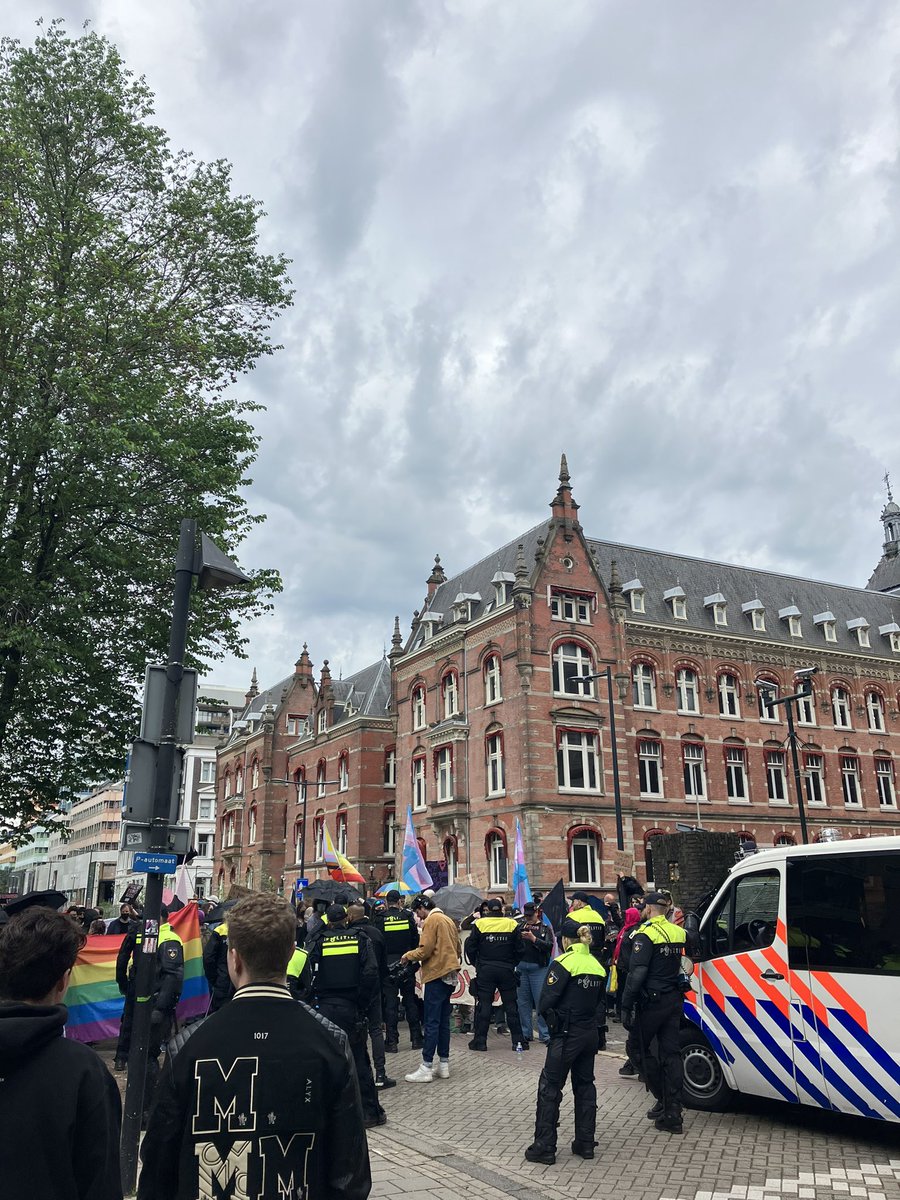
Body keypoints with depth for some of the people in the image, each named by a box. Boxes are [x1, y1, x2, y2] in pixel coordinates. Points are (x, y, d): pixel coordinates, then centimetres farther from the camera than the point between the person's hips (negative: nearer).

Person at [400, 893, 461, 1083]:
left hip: (436, 975, -9)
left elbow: (424, 951, -16)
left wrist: (408, 956, 0)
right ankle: (444, 1065, 17)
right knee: (443, 1021, 13)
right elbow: (456, 948, 20)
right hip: (450, 974, 9)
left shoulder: (431, 920, -10)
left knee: (431, 1022, -6)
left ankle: (426, 1068, -4)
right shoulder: (449, 920, 15)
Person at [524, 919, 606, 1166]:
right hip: (591, 1034, 7)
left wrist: (549, 1016, 1)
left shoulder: (565, 962, -15)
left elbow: (545, 1003, -17)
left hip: (567, 1035, -7)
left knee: (550, 1089, 2)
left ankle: (544, 1147, 5)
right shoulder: (596, 965, 6)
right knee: (585, 1086, 18)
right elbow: (599, 1003, 12)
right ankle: (585, 1143, 23)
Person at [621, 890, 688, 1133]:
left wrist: (626, 1006, -17)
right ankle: (672, 1113, 11)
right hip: (674, 1001, 7)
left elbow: (637, 974, -20)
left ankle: (664, 1098, 11)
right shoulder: (678, 932, 6)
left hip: (651, 1002, -7)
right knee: (670, 1053, 10)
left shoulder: (646, 934, -16)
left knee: (637, 1047, 10)